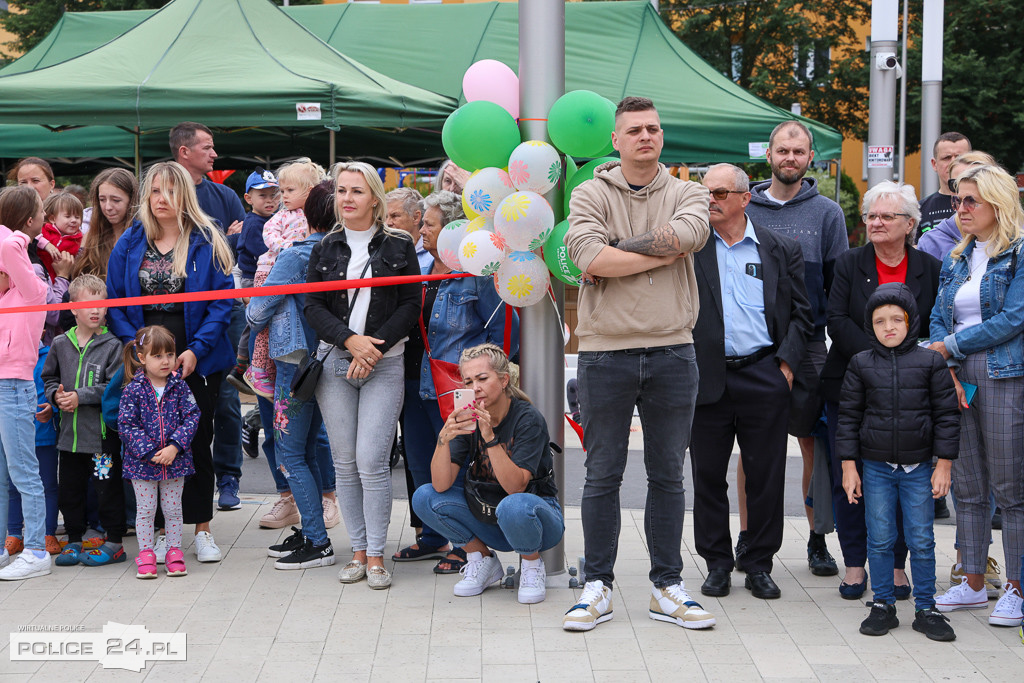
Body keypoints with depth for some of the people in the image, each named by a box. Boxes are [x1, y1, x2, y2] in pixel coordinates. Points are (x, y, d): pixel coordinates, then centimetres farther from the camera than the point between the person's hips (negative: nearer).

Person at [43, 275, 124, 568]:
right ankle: (74, 541, 25)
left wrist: (81, 396, -17)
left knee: (108, 486, 1)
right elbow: (49, 377, 17)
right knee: (69, 487, 12)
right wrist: (56, 395, -3)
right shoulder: (60, 344, 7)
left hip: (103, 431, -5)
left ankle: (114, 542, 12)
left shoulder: (112, 345, -6)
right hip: (70, 431, 5)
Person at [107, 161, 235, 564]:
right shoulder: (130, 244, 6)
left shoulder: (207, 242, -2)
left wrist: (197, 349, -15)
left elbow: (223, 301, -6)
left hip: (197, 360, -2)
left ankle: (202, 531, 15)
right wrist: (135, 345, -9)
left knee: (197, 440, 5)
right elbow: (115, 302, 5)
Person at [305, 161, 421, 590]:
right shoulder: (325, 249, 10)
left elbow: (411, 305, 0)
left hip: (384, 365, -3)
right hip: (334, 363, 3)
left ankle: (376, 555, -1)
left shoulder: (398, 247, 4)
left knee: (372, 461, -10)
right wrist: (350, 340, -12)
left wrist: (376, 347, -10)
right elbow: (313, 307, 4)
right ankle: (358, 551, 12)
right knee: (345, 462, 3)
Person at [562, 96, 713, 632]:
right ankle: (598, 586, 17)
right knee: (602, 475, 6)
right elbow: (587, 255, -16)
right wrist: (662, 255, -10)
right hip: (605, 352, -2)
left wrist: (617, 250, -13)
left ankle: (667, 587, 20)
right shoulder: (591, 195, 2)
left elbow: (688, 233, -16)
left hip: (671, 352, 2)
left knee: (668, 475, 10)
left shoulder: (687, 194, 7)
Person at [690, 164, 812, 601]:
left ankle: (759, 564, 17)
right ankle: (717, 563, 18)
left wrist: (787, 364, -1)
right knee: (708, 475, 5)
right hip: (707, 379, 0)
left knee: (766, 476, 5)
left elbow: (801, 313, 8)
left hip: (764, 378, 0)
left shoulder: (781, 251, 7)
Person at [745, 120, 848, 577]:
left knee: (814, 443, 2)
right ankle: (748, 537, 14)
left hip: (808, 345, 0)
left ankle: (818, 540, 12)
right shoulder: (745, 209, 6)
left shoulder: (827, 213, 6)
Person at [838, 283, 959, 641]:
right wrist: (849, 466, 0)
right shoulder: (861, 365, 2)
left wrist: (943, 464, -3)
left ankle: (925, 608, 14)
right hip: (876, 467, 1)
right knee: (879, 540, 5)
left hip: (919, 467, -1)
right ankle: (883, 605, 17)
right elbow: (849, 416, 4)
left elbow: (946, 414, 1)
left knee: (922, 541, 3)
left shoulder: (930, 362, -1)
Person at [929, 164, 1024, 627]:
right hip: (958, 377, 6)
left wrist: (950, 345, -10)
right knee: (967, 487, 10)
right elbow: (939, 319, 12)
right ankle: (973, 584, 19)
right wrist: (945, 370, -5)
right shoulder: (956, 259, 16)